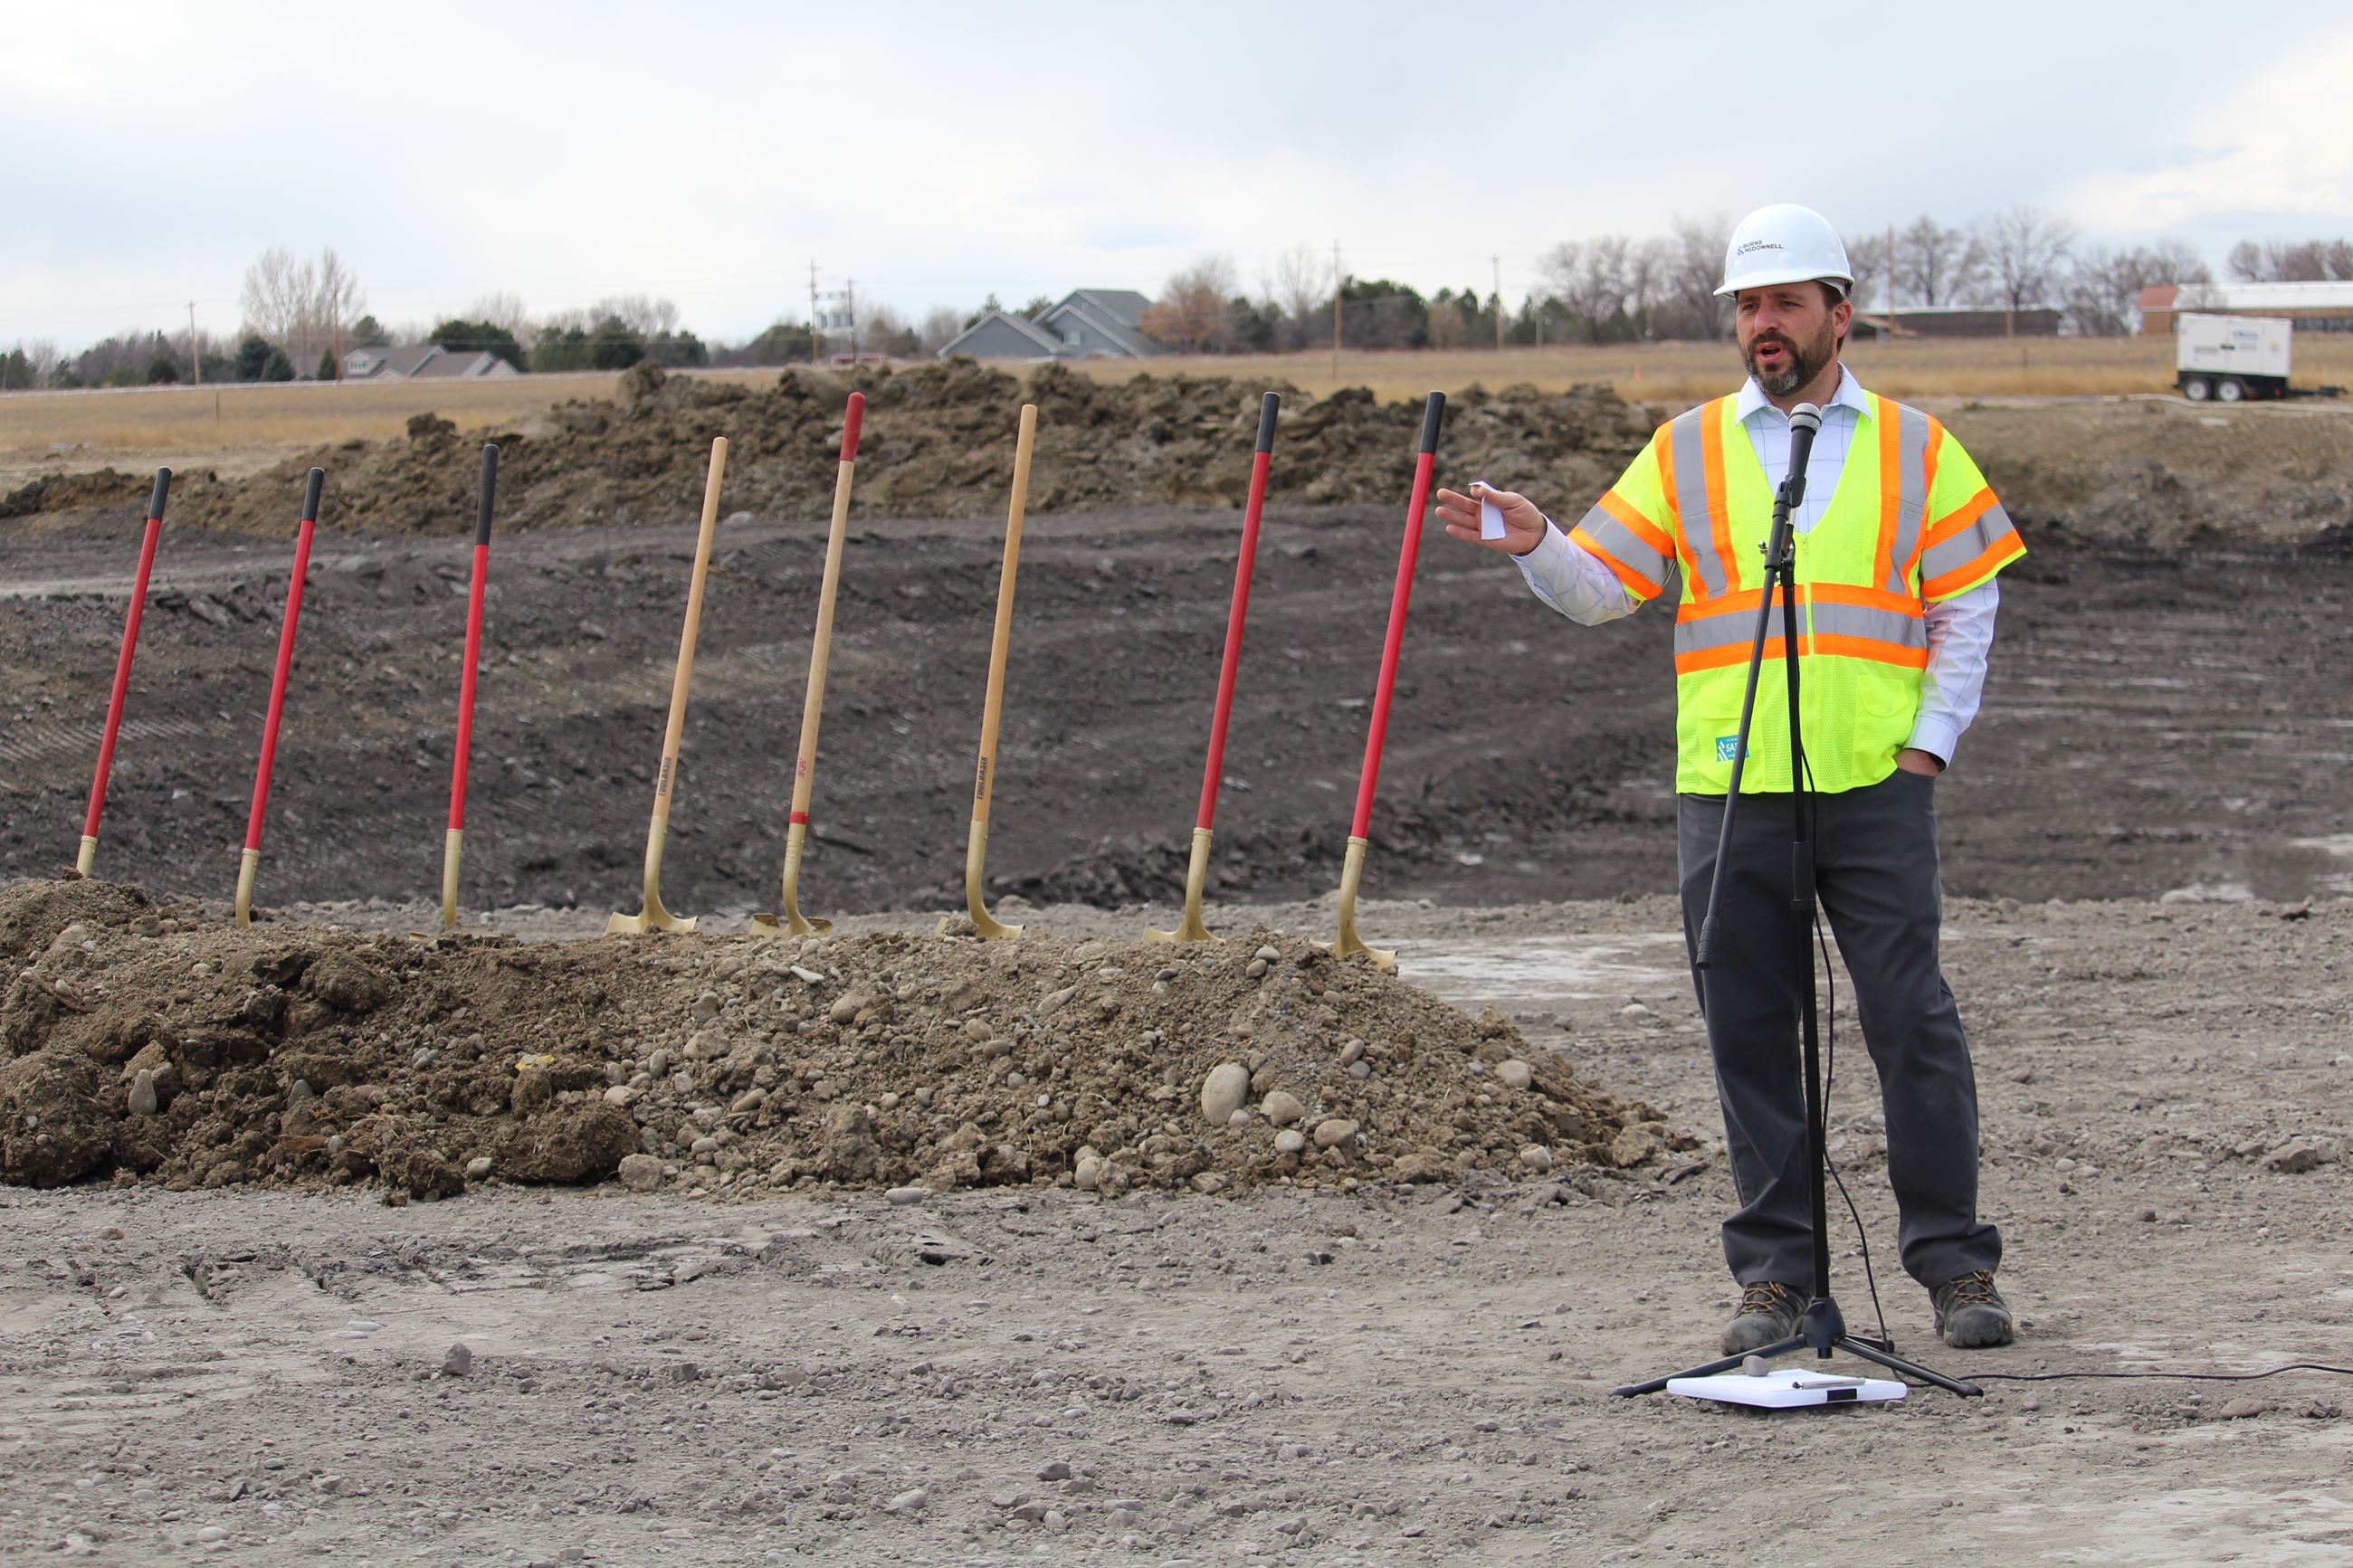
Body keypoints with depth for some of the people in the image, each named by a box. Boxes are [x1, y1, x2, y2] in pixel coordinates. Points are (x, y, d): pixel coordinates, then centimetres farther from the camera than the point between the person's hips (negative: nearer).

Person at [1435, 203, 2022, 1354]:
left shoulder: (1914, 448, 9)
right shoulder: (1686, 450, 10)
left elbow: (1967, 604, 10)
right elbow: (1602, 588, 9)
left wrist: (1930, 738, 0)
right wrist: (1535, 547, -12)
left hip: (1875, 784, -1)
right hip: (1728, 787, 1)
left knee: (1911, 1020, -4)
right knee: (1749, 1033, 4)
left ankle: (1953, 1261, 6)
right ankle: (1773, 1271, 13)